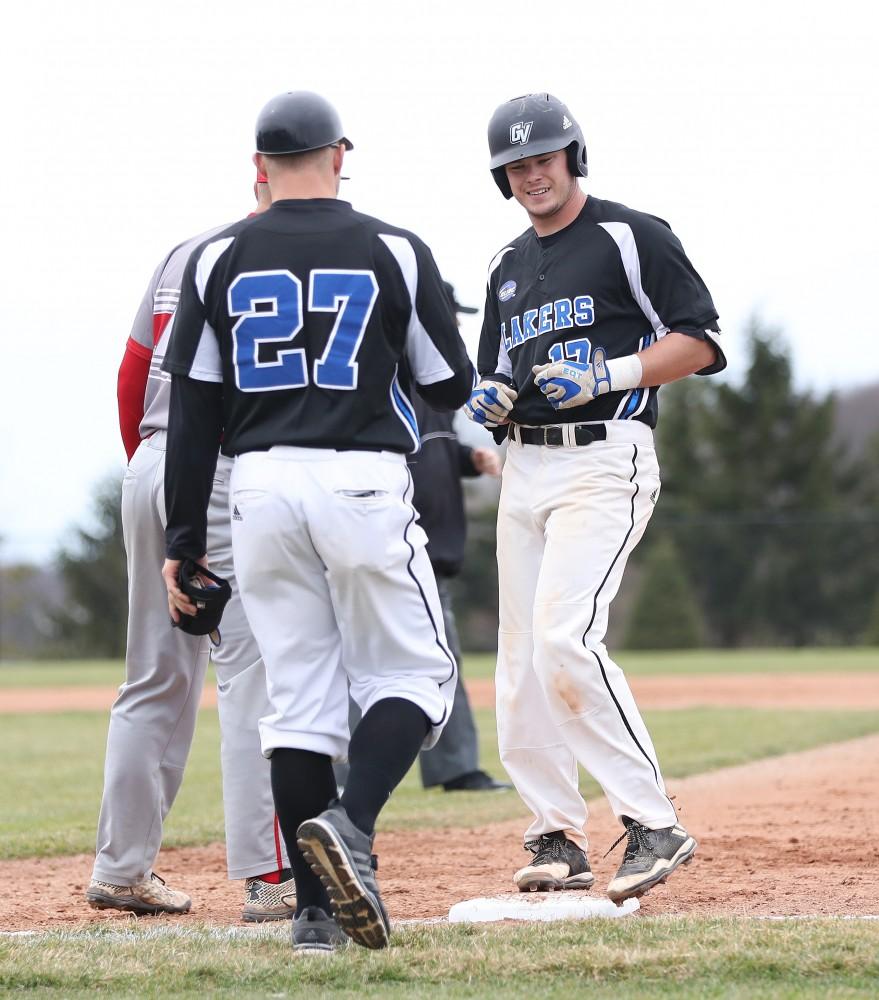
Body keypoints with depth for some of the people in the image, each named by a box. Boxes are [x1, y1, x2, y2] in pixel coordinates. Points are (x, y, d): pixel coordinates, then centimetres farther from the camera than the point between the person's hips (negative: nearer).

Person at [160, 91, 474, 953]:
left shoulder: (218, 260, 6)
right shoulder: (394, 252, 1)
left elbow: (193, 414, 4)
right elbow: (451, 389, 7)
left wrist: (183, 542, 7)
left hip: (260, 488, 3)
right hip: (363, 485, -3)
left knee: (298, 697, 7)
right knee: (414, 677, 7)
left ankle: (315, 909, 4)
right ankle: (350, 825, -19)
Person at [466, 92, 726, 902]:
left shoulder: (630, 237, -1)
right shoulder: (509, 267, 20)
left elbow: (700, 342, -6)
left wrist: (607, 375, -17)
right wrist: (491, 401, 3)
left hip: (604, 462, -8)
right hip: (525, 469, 8)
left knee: (564, 636, -23)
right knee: (521, 663, 3)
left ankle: (653, 823, -18)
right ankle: (558, 837, 12)